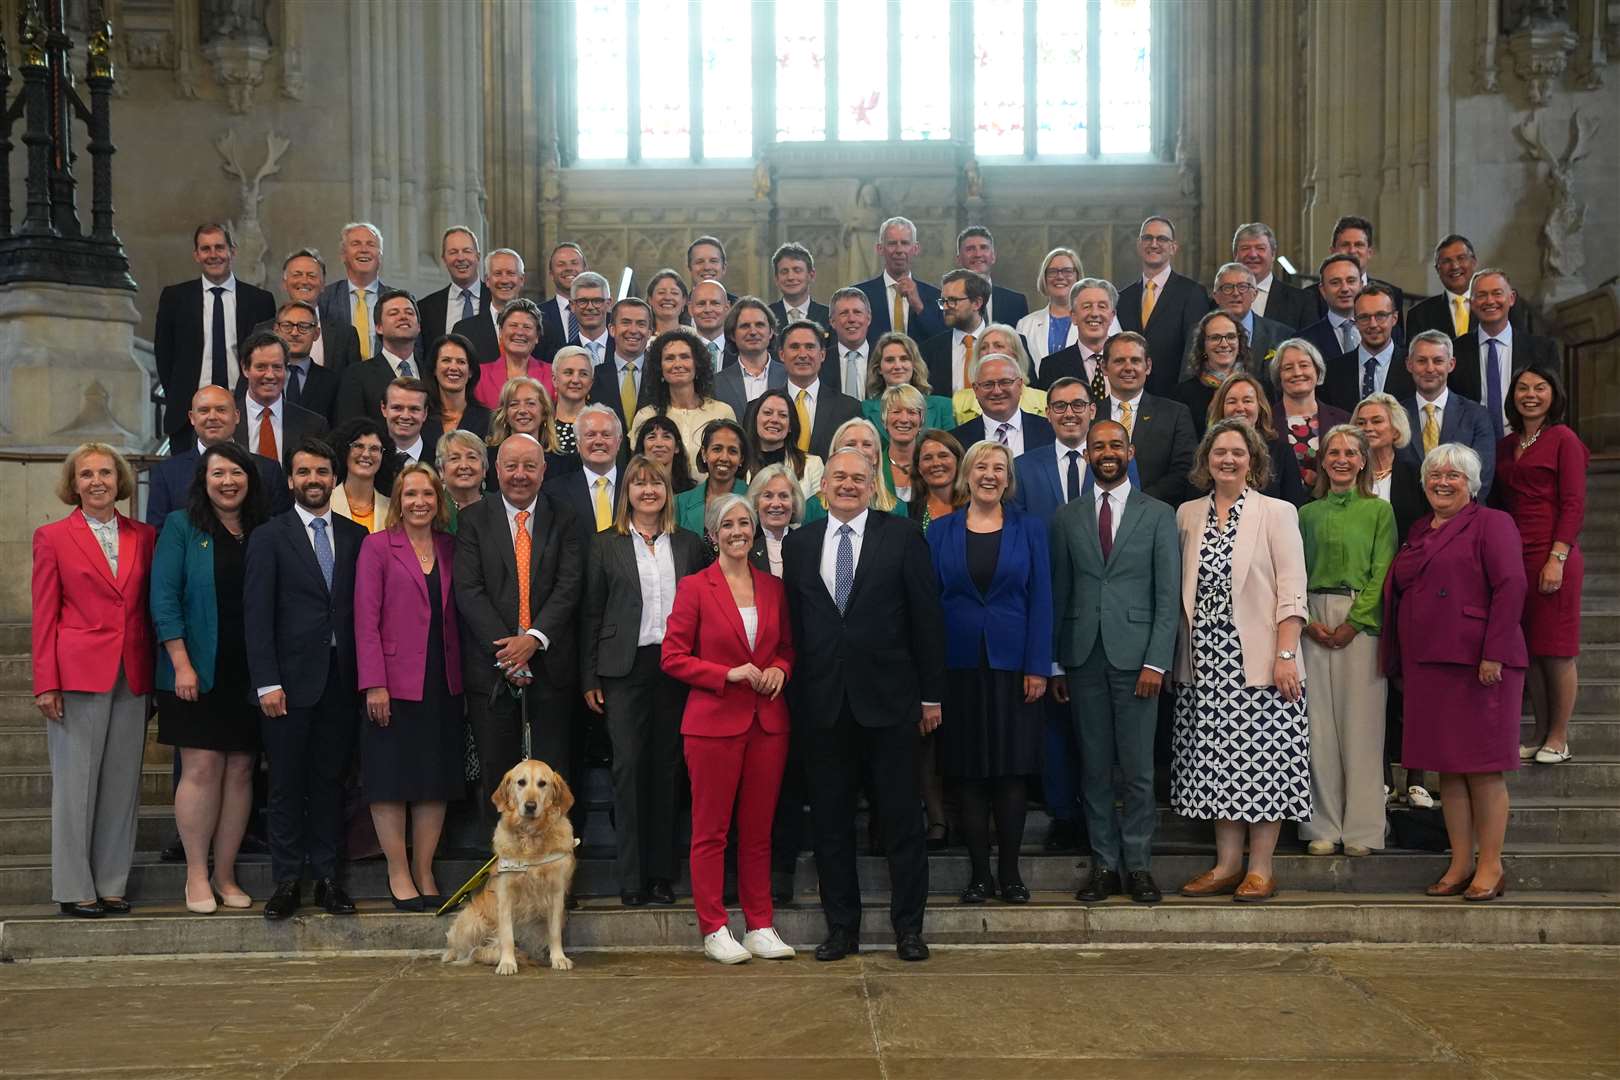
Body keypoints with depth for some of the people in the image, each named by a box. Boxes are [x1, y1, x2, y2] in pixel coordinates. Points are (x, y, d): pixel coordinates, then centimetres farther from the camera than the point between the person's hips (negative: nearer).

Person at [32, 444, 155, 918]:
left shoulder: (144, 536, 10)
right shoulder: (53, 537, 2)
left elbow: (150, 607, 11)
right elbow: (44, 616, -1)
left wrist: (156, 674, 5)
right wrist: (46, 683, -7)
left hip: (132, 677, 3)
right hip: (78, 674, -3)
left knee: (122, 783, 7)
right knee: (75, 783, 2)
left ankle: (111, 884, 16)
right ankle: (74, 888, 11)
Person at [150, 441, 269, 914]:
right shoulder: (181, 527, 2)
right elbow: (164, 599, -4)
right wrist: (182, 664, -12)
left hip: (248, 676, 3)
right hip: (197, 675, -3)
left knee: (240, 770, 4)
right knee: (202, 768, -4)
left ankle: (225, 876, 12)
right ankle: (197, 875, 6)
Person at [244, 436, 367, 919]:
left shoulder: (355, 536, 10)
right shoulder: (269, 536, 1)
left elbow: (362, 608, 8)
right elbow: (257, 615, -4)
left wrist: (364, 674, 0)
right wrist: (267, 682, -11)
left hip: (339, 679, 3)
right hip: (290, 679, -3)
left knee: (330, 780, 8)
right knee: (286, 784, 3)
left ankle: (326, 876, 16)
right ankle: (286, 882, 11)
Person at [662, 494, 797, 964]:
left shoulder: (773, 588, 10)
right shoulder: (695, 588, -3)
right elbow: (672, 657, -5)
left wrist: (779, 670, -2)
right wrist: (730, 673, -14)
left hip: (767, 722, 4)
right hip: (714, 720, -4)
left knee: (759, 830, 9)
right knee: (710, 831, 2)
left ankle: (760, 926, 17)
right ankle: (714, 930, 11)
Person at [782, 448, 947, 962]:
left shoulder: (903, 537, 0)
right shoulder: (798, 544, 9)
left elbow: (926, 617, 0)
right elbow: (791, 622, 9)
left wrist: (930, 694, -2)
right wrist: (794, 689, 3)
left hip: (887, 698, -2)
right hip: (823, 702, 3)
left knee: (900, 818, 4)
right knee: (830, 820, 9)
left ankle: (908, 927, 16)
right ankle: (841, 927, 20)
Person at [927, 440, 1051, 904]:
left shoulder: (1028, 530, 4)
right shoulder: (941, 531, 5)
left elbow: (1040, 600, 1)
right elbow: (930, 600, 4)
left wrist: (1038, 666, -7)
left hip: (1012, 664, 0)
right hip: (959, 667, 1)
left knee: (1013, 769, 1)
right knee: (968, 772, 3)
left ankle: (1010, 871, 10)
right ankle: (979, 872, 11)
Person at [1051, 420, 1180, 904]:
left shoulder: (1158, 515, 4)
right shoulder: (1066, 517, 10)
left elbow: (1168, 596, 0)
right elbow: (1058, 593, 9)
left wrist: (1157, 661, -9)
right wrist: (1054, 664, 4)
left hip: (1135, 657, -2)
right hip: (1084, 659, 2)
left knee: (1138, 769, 1)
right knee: (1094, 768, 6)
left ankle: (1138, 864, 11)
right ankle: (1104, 864, 14)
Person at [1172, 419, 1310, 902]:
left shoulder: (1276, 513, 0)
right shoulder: (1187, 514, 12)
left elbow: (1292, 590, -5)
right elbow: (1180, 589, 13)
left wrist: (1285, 655, -13)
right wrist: (1171, 657, 7)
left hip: (1257, 661, -4)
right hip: (1206, 663, 4)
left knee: (1263, 765, -2)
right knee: (1217, 763, 5)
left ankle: (1260, 868, 5)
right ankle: (1227, 864, 13)